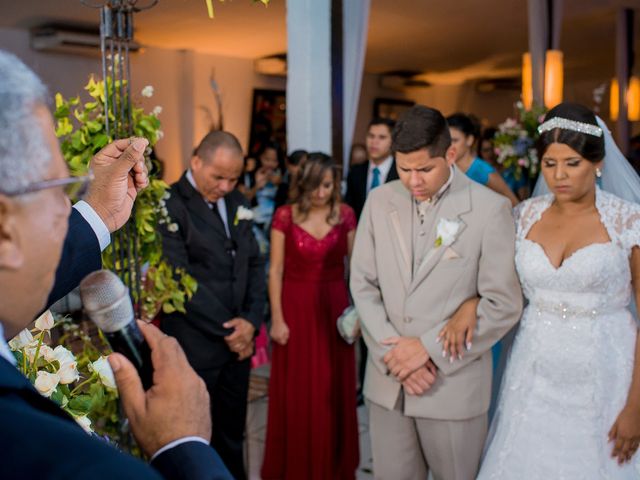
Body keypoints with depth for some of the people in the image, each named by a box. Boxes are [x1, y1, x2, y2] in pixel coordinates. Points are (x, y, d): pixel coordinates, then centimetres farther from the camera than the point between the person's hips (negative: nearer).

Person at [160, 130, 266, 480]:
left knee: (232, 434, 18)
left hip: (238, 340, 6)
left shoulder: (236, 202, 10)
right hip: (194, 345, -6)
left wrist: (251, 320, -5)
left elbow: (254, 263, 10)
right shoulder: (170, 205, -13)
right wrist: (226, 327, -12)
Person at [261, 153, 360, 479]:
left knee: (334, 390, 11)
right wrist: (277, 318, -8)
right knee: (296, 393, 7)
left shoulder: (346, 215, 1)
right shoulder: (285, 216, -5)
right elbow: (275, 271, -4)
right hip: (296, 309, -1)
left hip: (334, 308, 2)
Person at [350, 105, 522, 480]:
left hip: (454, 383, -3)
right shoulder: (379, 202, 2)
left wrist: (429, 348, -12)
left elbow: (504, 305, -10)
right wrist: (394, 352, -7)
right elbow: (363, 284, 4)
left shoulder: (490, 209, -10)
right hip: (387, 380, 3)